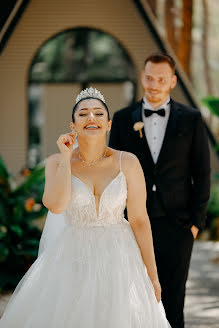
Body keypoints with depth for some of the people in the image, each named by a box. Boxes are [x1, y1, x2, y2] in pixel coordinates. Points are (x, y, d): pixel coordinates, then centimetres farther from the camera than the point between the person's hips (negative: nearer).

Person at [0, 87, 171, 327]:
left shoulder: (127, 163, -5)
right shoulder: (57, 162, -4)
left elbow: (139, 220, -3)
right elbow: (56, 205, -22)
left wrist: (152, 274, -3)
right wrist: (66, 157, -15)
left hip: (118, 257, 0)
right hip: (73, 258, 0)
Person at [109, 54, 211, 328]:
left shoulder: (191, 119, 3)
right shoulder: (123, 119, 6)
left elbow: (202, 172, 4)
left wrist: (197, 220, -2)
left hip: (176, 223, -1)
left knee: (173, 297, 5)